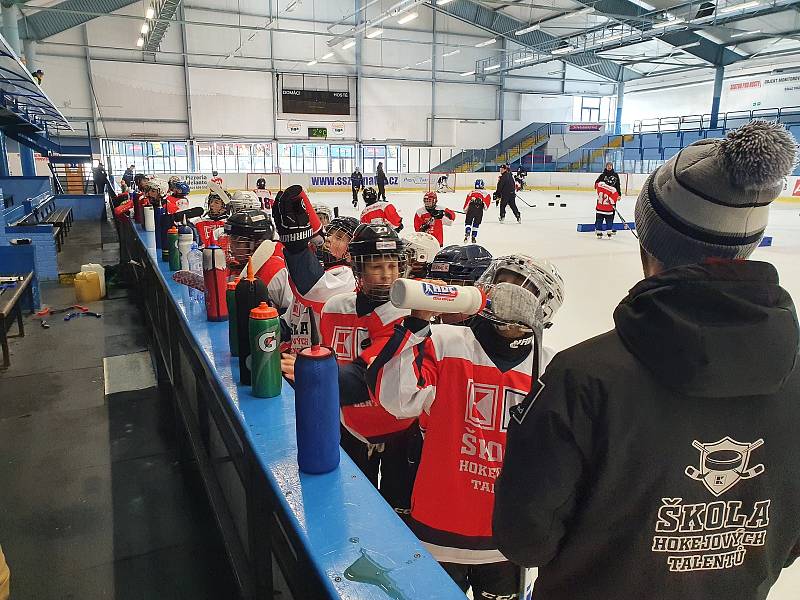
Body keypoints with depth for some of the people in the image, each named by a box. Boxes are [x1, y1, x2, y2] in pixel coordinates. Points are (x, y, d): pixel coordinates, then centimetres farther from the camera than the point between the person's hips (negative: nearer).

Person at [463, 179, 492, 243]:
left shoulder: (471, 192, 22)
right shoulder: (485, 193, 18)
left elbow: (467, 201, 18)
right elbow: (488, 200, 4)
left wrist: (465, 209, 26)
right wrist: (486, 207, 15)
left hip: (471, 207, 1)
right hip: (479, 209, -1)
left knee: (468, 222, 11)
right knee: (476, 223, 13)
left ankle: (467, 233, -13)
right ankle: (473, 237, 12)